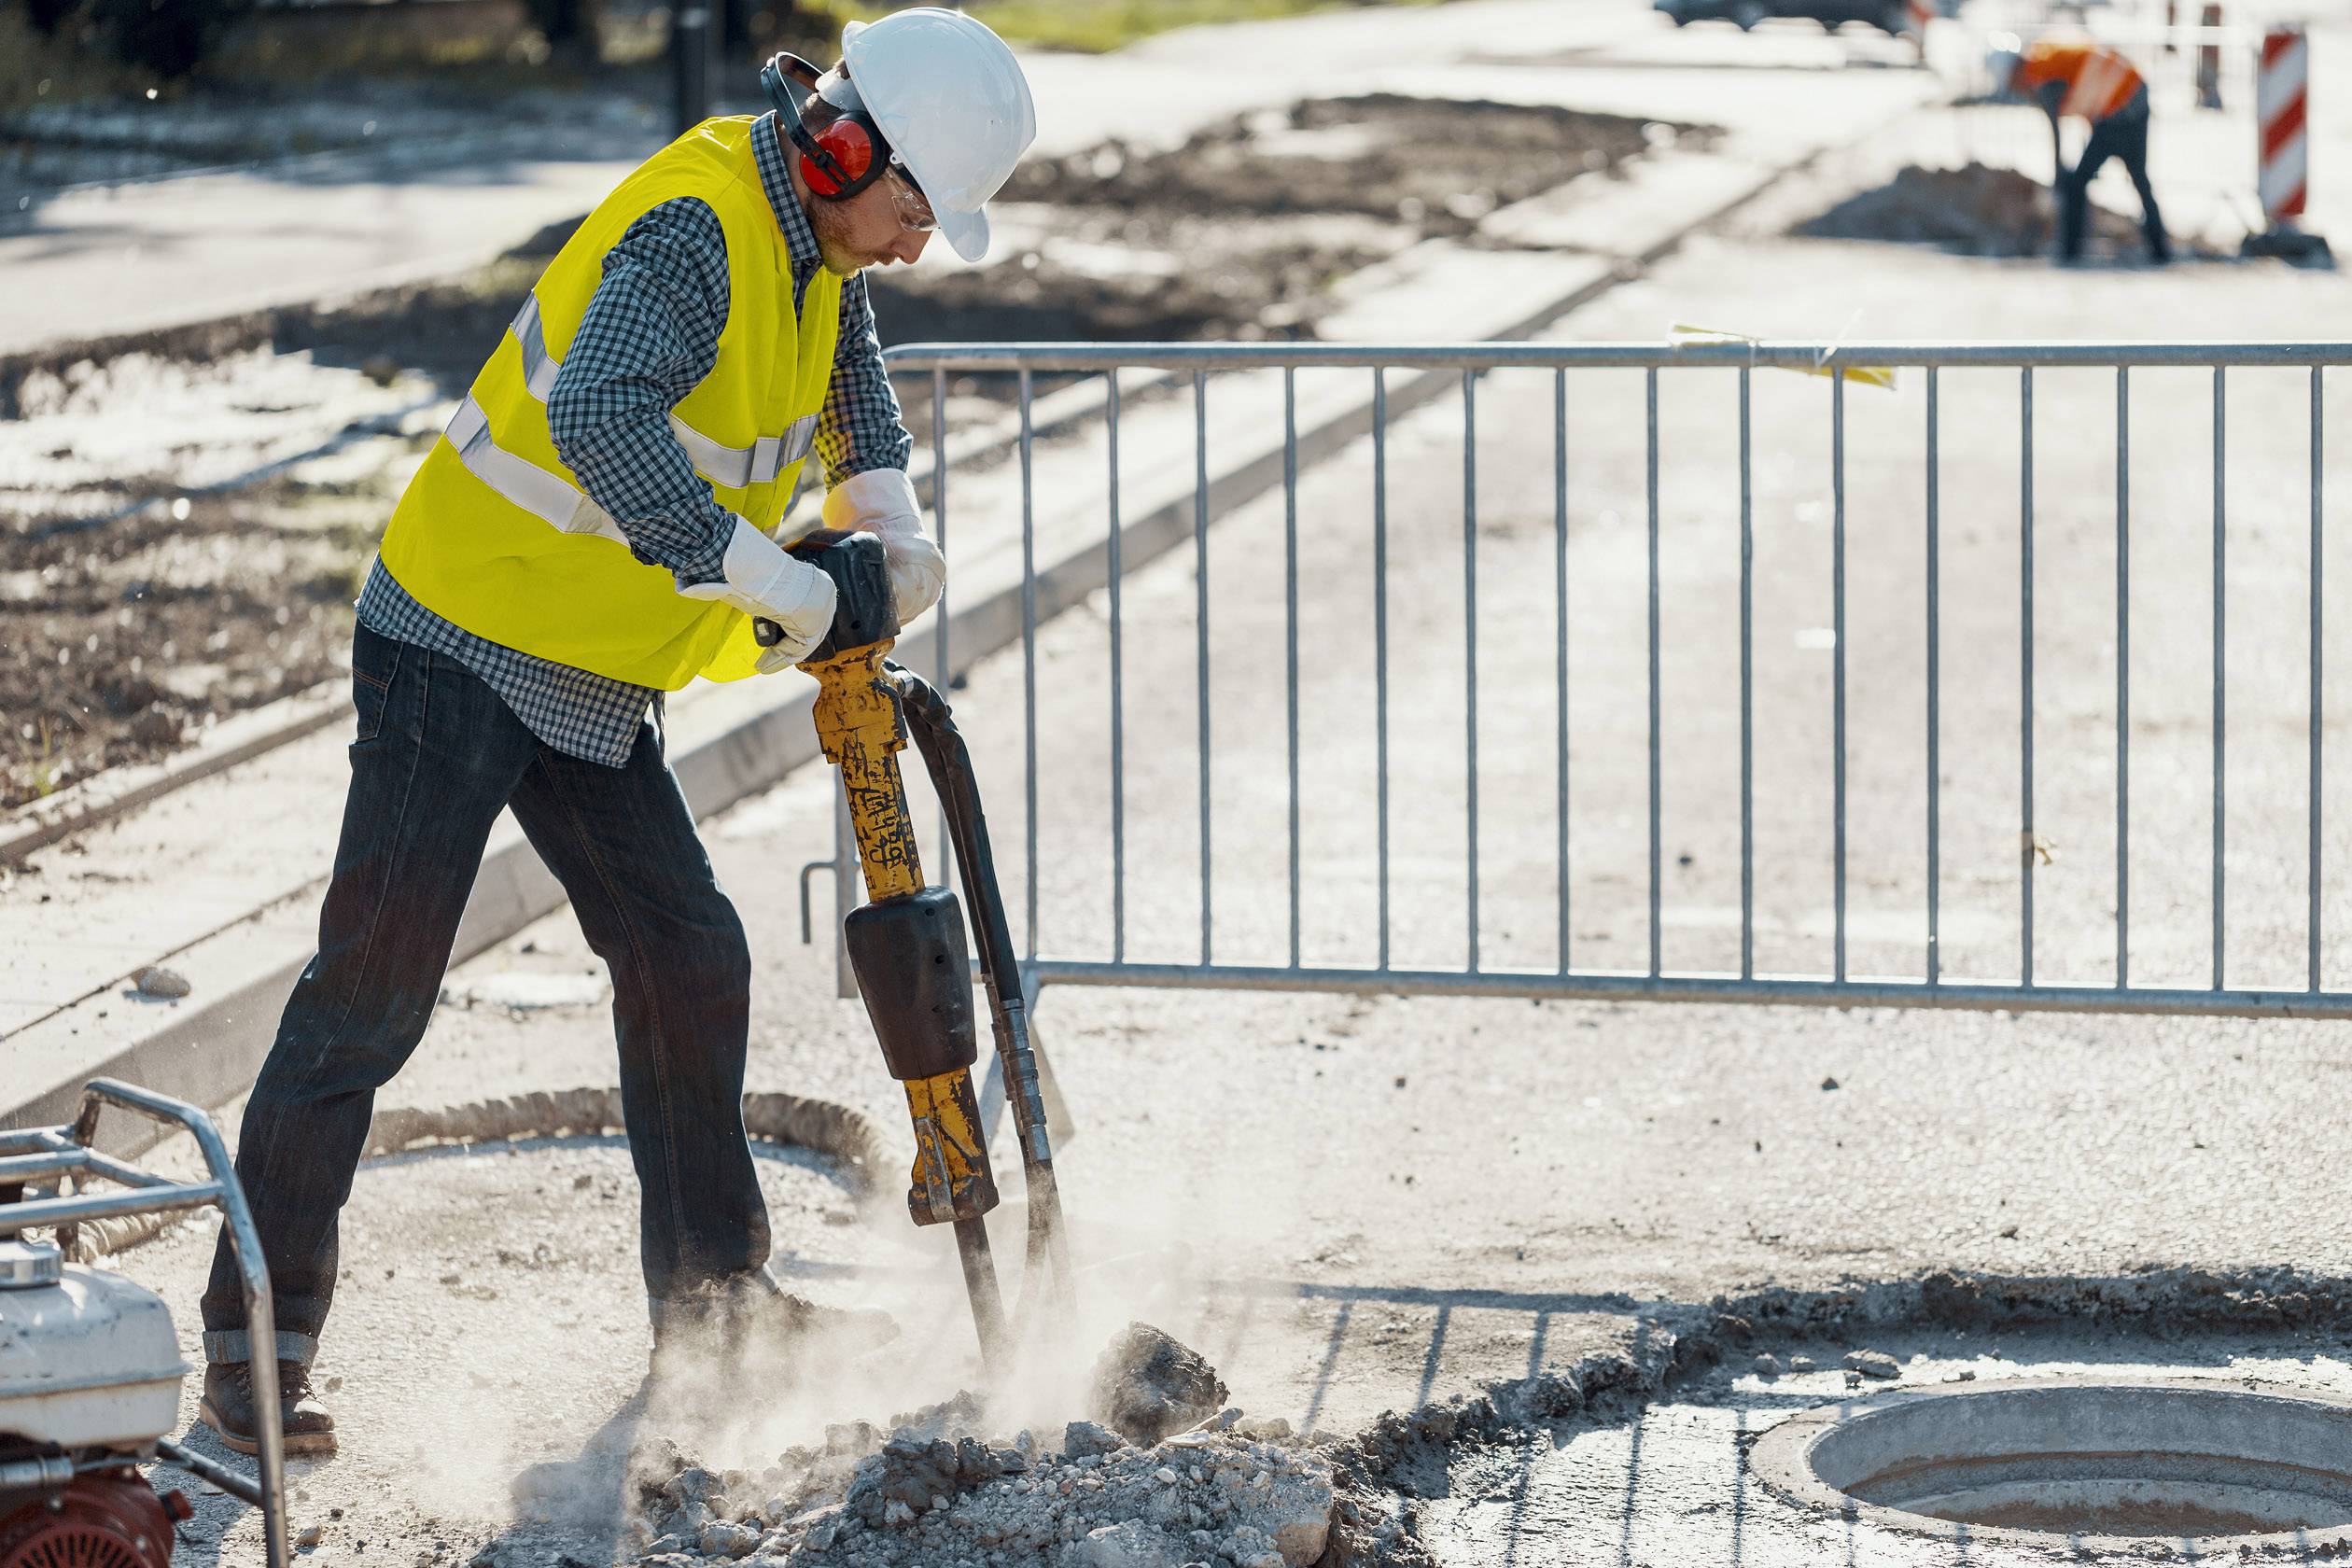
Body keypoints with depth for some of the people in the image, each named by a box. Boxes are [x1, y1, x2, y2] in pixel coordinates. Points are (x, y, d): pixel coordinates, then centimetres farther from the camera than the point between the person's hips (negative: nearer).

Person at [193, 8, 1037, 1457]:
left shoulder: (814, 241, 6)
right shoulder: (698, 226, -24)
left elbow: (846, 360, 29)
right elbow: (598, 421, -41)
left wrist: (891, 521, 11)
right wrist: (765, 575, -37)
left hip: (594, 683, 9)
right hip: (462, 643, -9)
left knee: (689, 958, 11)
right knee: (374, 991, -8)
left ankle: (713, 1297, 24)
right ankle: (258, 1339, -4)